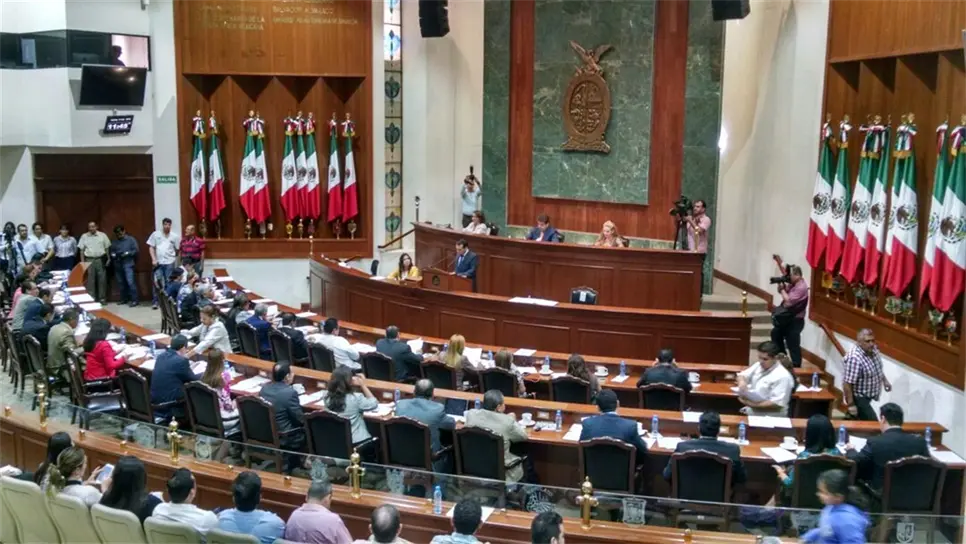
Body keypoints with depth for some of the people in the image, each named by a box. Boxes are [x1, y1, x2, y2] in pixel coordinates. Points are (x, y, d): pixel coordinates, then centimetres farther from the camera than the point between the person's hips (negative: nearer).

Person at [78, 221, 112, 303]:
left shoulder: (102, 235, 4)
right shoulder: (84, 236, 6)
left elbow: (107, 248, 6)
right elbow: (81, 249, 8)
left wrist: (108, 259, 2)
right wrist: (82, 261, 2)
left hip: (101, 259, 0)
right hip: (89, 260, 0)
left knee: (102, 279, 2)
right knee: (90, 280, 1)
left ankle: (102, 298, 10)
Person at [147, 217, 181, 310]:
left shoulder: (174, 236, 5)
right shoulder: (155, 234, 4)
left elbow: (178, 250, 9)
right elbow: (151, 247, 5)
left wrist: (176, 259, 4)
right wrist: (154, 259, -3)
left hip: (170, 262, 0)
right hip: (158, 262, 0)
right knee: (157, 281, -5)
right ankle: (156, 302, 2)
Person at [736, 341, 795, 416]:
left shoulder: (782, 376, -16)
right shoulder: (759, 365, 7)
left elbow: (777, 404, -20)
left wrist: (753, 405, -24)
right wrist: (742, 381, -7)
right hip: (751, 412, 7)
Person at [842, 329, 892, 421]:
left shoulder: (872, 349, -4)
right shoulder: (854, 358, -33)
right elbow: (847, 384, -29)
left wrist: (884, 380, 16)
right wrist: (851, 405, -26)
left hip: (867, 396, 9)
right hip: (858, 398, -9)